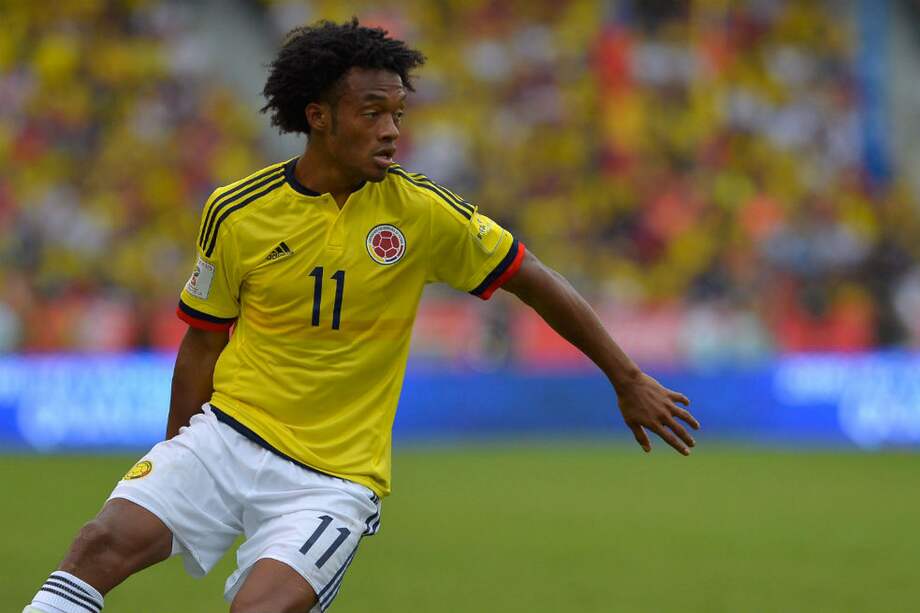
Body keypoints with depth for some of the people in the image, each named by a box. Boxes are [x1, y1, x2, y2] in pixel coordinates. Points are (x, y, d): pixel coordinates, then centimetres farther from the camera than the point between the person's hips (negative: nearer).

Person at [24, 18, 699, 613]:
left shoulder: (422, 212, -6)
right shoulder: (235, 214, -3)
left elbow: (538, 284, 5)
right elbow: (204, 345, 10)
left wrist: (630, 381, 9)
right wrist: (176, 466, 12)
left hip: (334, 478, -2)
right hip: (226, 437, 2)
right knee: (105, 545, -20)